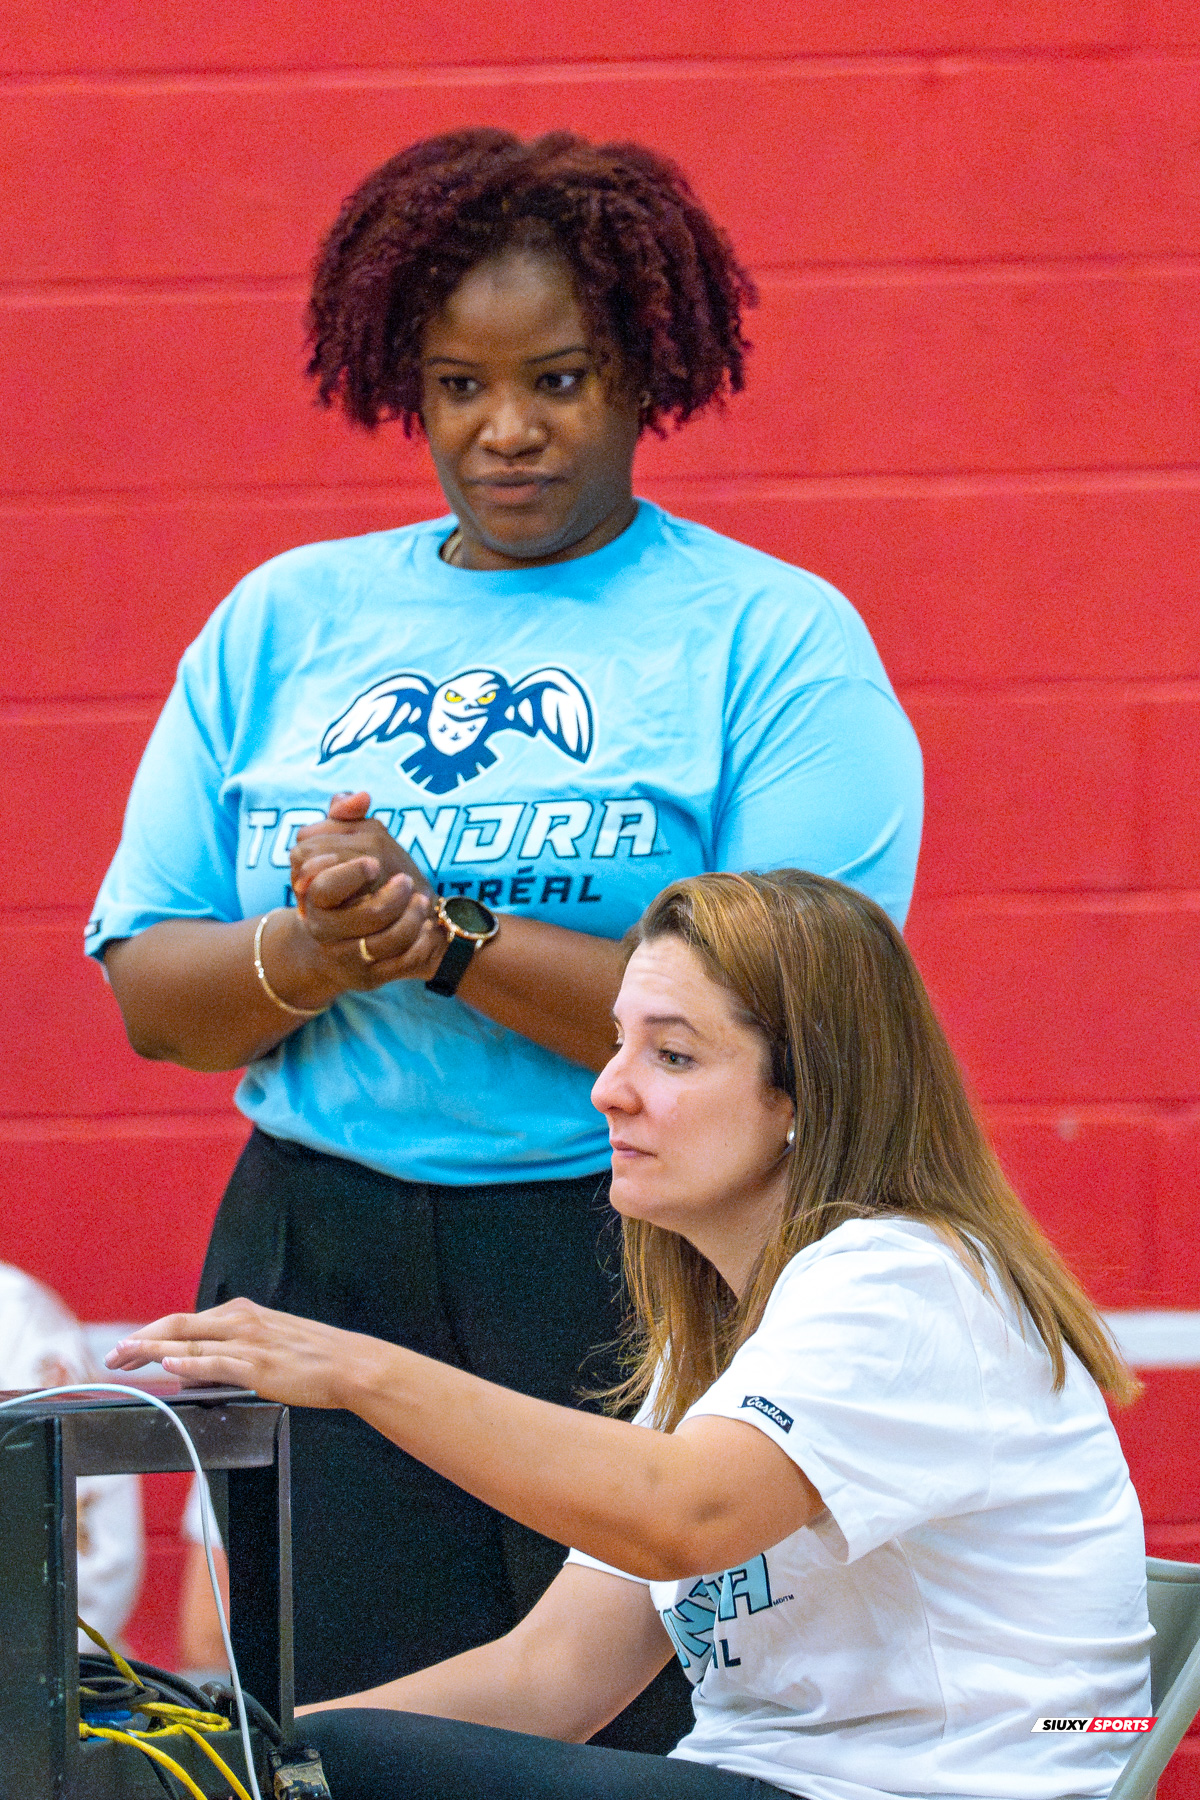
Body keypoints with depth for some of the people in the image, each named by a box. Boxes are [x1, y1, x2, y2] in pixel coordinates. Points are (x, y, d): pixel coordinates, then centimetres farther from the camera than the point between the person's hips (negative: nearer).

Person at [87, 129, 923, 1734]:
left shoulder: (777, 640, 1)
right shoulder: (285, 622, 14)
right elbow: (149, 992, 9)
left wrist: (447, 936, -15)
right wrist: (313, 955, -12)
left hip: (648, 1282, -3)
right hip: (323, 1276, 3)